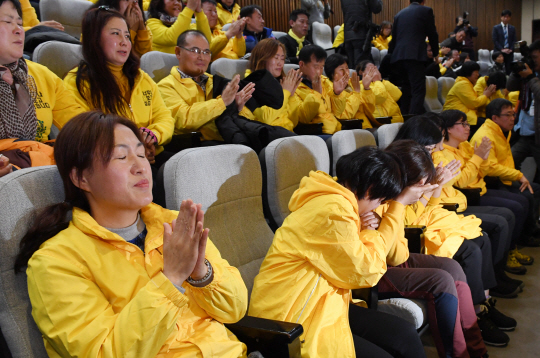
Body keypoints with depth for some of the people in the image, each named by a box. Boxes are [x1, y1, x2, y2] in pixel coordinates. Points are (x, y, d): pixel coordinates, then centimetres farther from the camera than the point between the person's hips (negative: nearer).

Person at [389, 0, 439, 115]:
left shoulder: (399, 14, 21)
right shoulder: (426, 10, 7)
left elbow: (394, 37, 23)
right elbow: (432, 34, 10)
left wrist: (391, 54, 30)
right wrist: (435, 52, 22)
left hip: (398, 56, 6)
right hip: (415, 55, -5)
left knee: (406, 90, 14)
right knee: (418, 91, -8)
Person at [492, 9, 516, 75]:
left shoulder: (512, 28, 13)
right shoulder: (496, 28, 2)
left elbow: (514, 40, 10)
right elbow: (495, 40, -4)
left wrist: (511, 49, -7)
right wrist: (502, 49, -12)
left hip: (509, 52, 3)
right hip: (499, 52, -3)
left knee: (509, 70, -1)